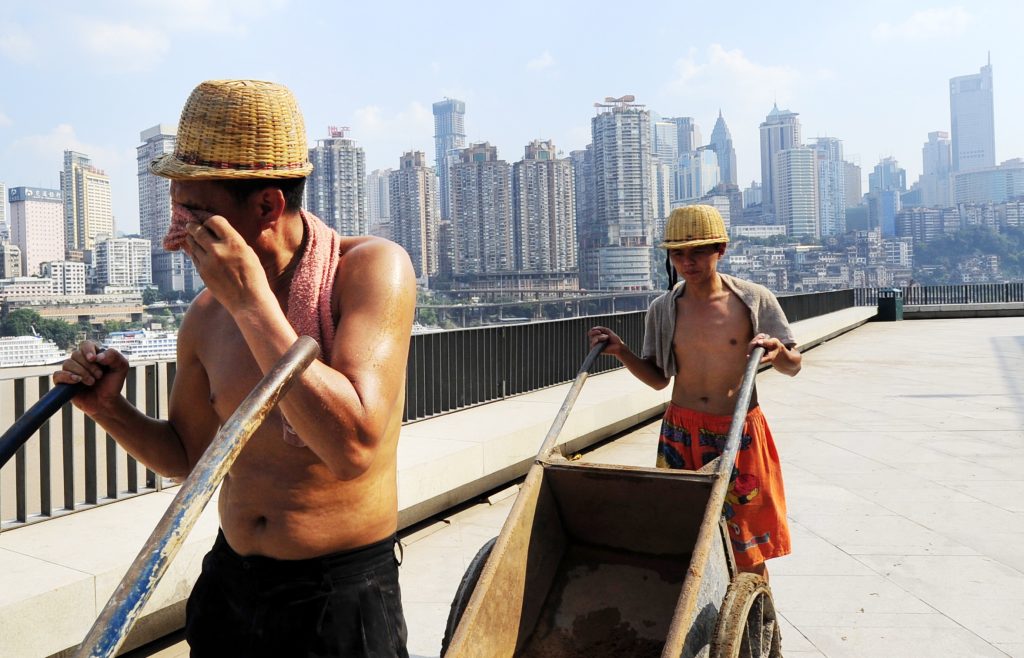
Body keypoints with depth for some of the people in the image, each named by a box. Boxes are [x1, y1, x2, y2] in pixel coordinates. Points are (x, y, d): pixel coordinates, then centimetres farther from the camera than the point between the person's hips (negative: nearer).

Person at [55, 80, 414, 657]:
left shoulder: (372, 268, -17)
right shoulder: (206, 318, -2)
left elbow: (353, 448, -29)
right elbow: (189, 456, 12)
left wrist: (252, 300, -26)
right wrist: (109, 409, -6)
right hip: (228, 586, 5)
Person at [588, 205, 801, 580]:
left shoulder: (755, 300, -6)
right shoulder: (663, 310, 1)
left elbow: (793, 366, -2)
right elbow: (658, 378, 8)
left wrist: (777, 351, -25)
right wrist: (620, 352, -8)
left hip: (739, 434, -2)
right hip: (681, 432, 2)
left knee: (747, 549, 7)